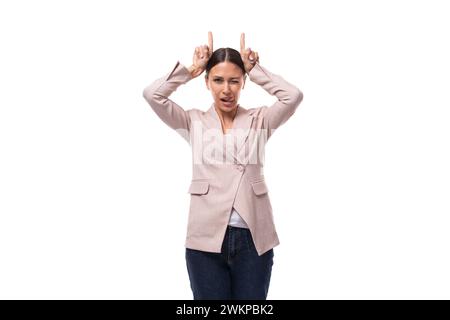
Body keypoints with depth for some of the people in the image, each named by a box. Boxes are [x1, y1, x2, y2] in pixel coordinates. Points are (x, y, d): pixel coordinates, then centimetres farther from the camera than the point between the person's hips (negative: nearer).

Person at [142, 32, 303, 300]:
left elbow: (294, 96, -9)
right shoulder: (194, 121, 7)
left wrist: (255, 69, 2)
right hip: (206, 239, 0)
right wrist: (192, 69, 4)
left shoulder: (259, 120, 7)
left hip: (253, 238, 1)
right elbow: (152, 94, -4)